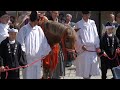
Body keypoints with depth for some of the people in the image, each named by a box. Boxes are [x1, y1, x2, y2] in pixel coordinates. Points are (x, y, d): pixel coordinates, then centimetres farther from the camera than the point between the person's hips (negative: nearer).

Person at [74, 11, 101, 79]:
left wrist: (97, 46, 3)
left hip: (93, 48, 3)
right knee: (85, 66, -6)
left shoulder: (92, 23, 12)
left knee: (92, 65, 1)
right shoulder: (78, 24, 2)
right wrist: (81, 45, -13)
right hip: (84, 49, -3)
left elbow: (96, 35, 11)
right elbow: (76, 37, -1)